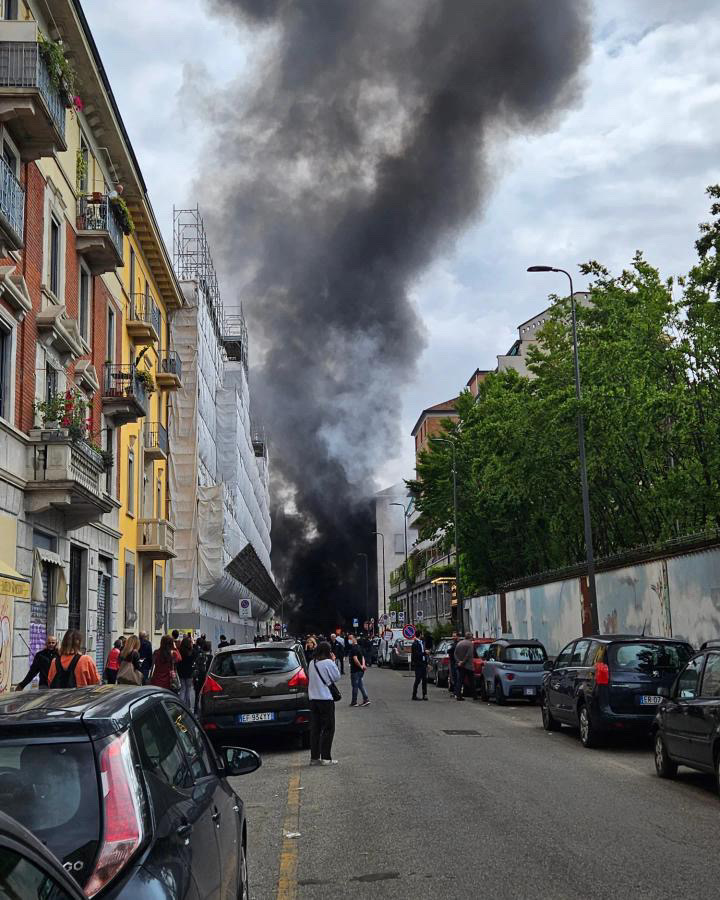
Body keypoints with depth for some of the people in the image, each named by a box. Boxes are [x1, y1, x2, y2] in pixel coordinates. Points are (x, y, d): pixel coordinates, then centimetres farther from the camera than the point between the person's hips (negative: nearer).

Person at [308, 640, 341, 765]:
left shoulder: (312, 664, 6)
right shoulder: (328, 663, -12)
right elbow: (337, 677, -4)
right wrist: (333, 661, 3)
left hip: (313, 699, 6)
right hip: (326, 699, -6)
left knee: (315, 729, 9)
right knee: (328, 728, 1)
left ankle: (314, 757, 11)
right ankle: (326, 757, -2)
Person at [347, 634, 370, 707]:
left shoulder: (353, 648, -17)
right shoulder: (359, 647, 13)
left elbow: (355, 659, -25)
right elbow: (362, 657, 12)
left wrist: (360, 666, -15)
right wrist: (363, 665, -2)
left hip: (355, 669, -9)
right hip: (360, 670, 9)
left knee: (355, 685, 1)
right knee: (360, 684, 14)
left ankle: (354, 702, 10)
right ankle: (366, 699, 9)